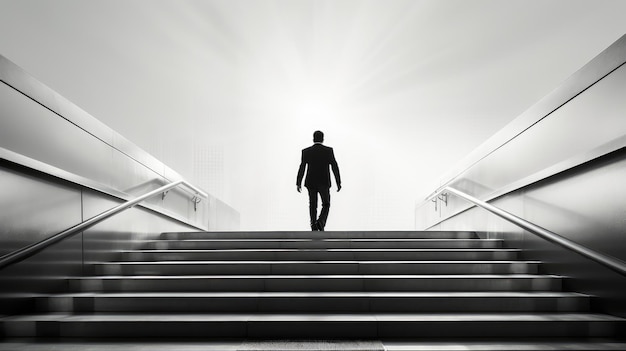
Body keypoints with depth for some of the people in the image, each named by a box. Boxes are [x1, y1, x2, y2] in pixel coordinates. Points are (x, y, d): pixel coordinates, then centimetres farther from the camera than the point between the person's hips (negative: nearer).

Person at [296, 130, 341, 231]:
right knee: (326, 205, 12)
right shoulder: (329, 150, -5)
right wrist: (338, 182, -2)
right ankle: (320, 222, -13)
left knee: (313, 206, 12)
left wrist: (298, 183, 4)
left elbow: (302, 169, -2)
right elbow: (335, 167, -7)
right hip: (324, 183, -1)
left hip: (311, 183, 2)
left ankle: (314, 228, 9)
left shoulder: (306, 151, -2)